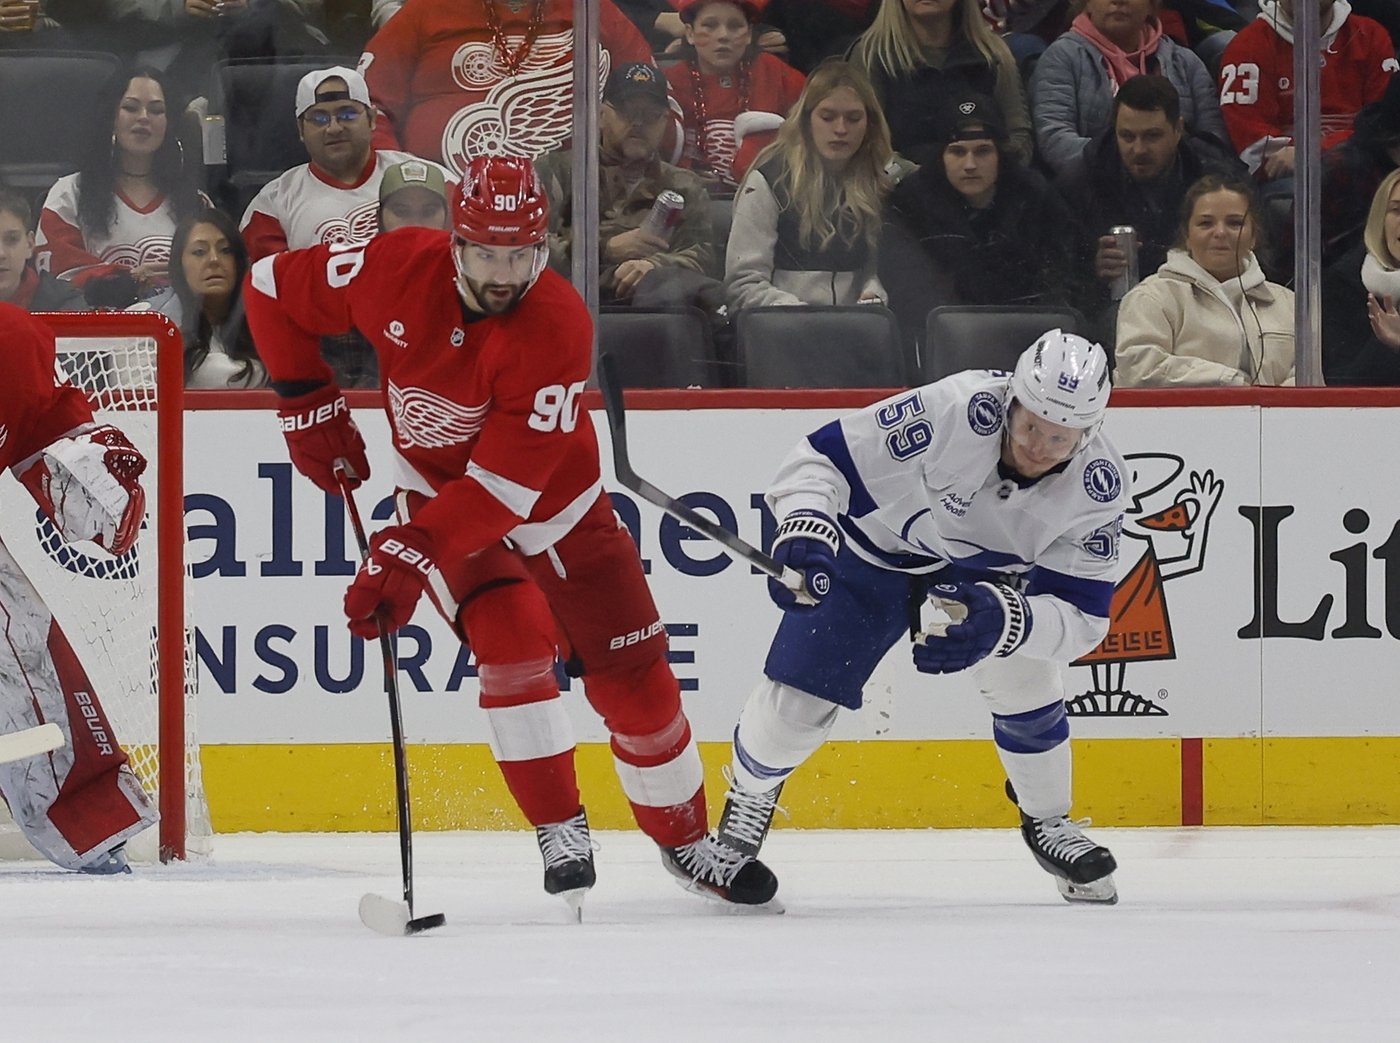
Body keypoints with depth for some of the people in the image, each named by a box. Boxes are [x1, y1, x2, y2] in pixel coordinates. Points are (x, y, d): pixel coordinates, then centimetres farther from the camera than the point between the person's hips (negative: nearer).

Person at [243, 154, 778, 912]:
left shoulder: (557, 329, -30)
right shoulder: (398, 269, -22)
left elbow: (506, 485, -34)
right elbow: (273, 288, -5)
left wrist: (407, 558, -39)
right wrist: (309, 409, -5)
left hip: (555, 507, -1)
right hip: (437, 491, 1)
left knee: (635, 680, -1)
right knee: (513, 637, -23)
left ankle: (686, 841, 21)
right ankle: (559, 831, -9)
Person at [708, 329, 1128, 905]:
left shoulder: (1099, 484, -28)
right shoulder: (952, 410, -38)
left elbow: (1082, 613, -28)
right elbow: (822, 458, -34)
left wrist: (1005, 620, -47)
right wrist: (806, 528, -53)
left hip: (982, 568, 3)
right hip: (875, 545, -2)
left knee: (1025, 681, -13)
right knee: (797, 701, -7)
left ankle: (1049, 824, 15)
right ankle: (748, 798, 25)